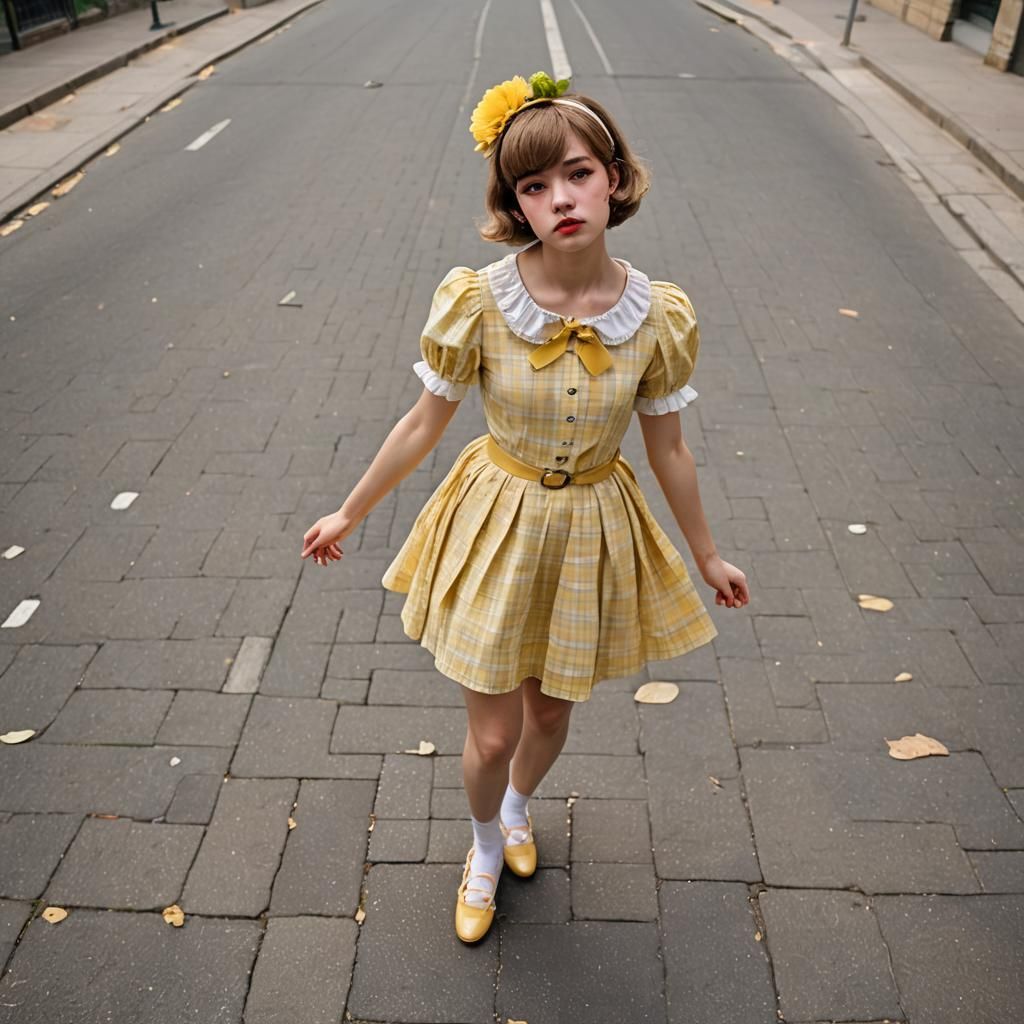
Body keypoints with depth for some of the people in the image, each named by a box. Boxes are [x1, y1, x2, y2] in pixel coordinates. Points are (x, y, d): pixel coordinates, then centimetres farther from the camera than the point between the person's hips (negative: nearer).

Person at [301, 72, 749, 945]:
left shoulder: (659, 316, -15)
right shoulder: (478, 302, -18)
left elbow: (669, 450, -2)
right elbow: (424, 423, -5)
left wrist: (708, 556, 9)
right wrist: (349, 514, 4)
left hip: (594, 536, 1)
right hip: (499, 525, -1)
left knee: (550, 714, 22)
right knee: (492, 734, 11)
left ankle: (518, 806, 59)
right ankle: (486, 848, 47)